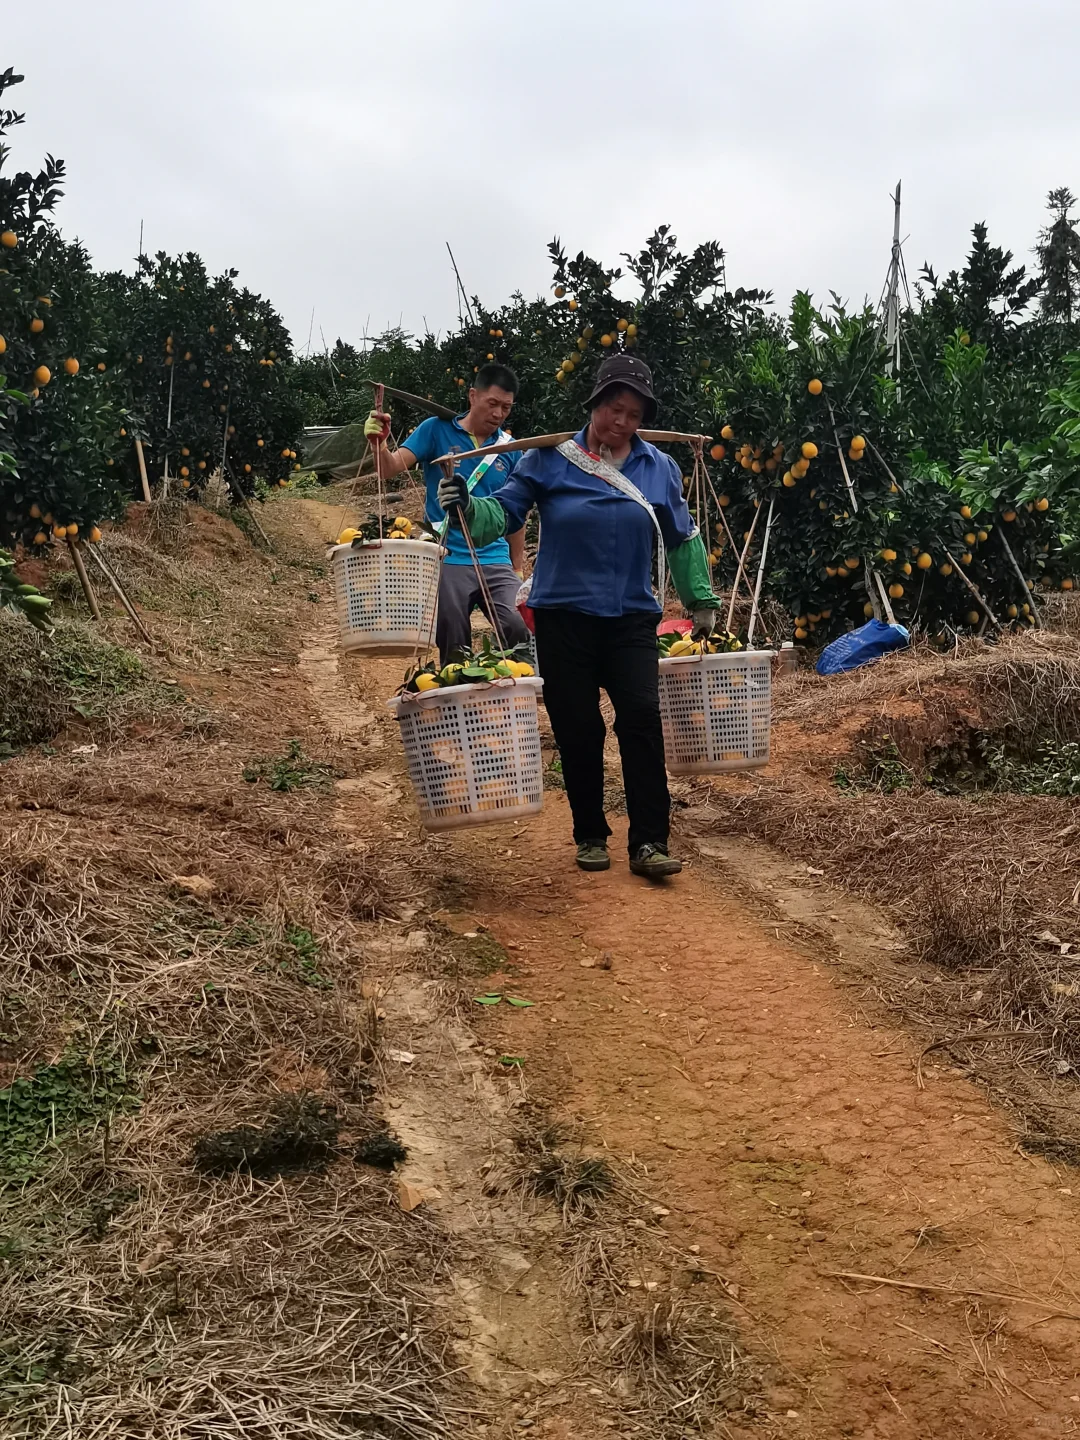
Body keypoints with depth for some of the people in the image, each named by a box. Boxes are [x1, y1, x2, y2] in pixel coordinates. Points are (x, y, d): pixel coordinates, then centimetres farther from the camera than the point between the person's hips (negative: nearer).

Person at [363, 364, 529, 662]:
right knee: (454, 650, 3)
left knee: (519, 631, -18)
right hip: (448, 562, -2)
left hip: (496, 561, 2)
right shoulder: (437, 430, 1)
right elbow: (392, 468, -9)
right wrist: (379, 443, -30)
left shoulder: (510, 449, 8)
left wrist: (519, 568, 15)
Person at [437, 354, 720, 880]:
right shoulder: (550, 459, 0)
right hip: (564, 618, -1)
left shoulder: (659, 468, 8)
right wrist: (468, 507, -24)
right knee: (578, 732, 3)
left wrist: (702, 601, 21)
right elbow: (505, 512, -3)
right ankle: (591, 836, 20)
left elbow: (682, 539, 17)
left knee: (642, 719, -11)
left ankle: (649, 842, -5)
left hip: (632, 619, 1)